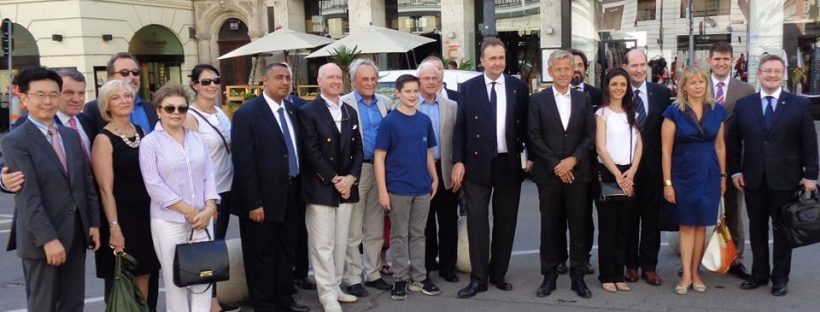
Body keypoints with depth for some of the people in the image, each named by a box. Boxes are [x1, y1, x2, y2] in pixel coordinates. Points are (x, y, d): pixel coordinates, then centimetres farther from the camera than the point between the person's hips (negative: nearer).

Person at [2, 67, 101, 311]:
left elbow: (87, 182, 13)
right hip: (41, 240, -6)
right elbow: (28, 196, -16)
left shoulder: (71, 135, 11)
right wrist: (48, 238, -21)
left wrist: (94, 223, 7)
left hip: (77, 234, 6)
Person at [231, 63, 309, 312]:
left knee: (286, 252, 17)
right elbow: (243, 162, -16)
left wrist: (299, 188, 8)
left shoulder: (292, 110, 10)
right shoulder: (247, 113, -11)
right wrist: (253, 202, -19)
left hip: (291, 196, 7)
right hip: (263, 199, -7)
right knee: (262, 256, 7)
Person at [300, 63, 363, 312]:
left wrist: (351, 177, -5)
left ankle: (336, 287, 23)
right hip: (320, 189, -5)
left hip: (346, 187, 6)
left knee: (340, 242, 11)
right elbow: (311, 152, -12)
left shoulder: (351, 112, 14)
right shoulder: (308, 111, -4)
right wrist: (334, 179, -14)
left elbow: (358, 149, 11)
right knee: (323, 245, -1)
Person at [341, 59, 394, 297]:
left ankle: (373, 274, 25)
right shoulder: (344, 104, -7)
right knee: (353, 231, 2)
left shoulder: (386, 103, 10)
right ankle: (353, 278, 12)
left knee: (376, 230, 14)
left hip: (380, 170, 5)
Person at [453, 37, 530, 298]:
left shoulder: (518, 87, 5)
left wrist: (531, 156, 2)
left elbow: (525, 125, 8)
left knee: (505, 221, 9)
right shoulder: (468, 88, 2)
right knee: (477, 220, -1)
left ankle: (498, 274, 23)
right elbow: (460, 127, 0)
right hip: (477, 163, -2)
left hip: (509, 164, 2)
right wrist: (458, 161, -6)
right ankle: (479, 278, 7)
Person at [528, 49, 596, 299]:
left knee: (578, 227, 5)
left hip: (577, 172, 2)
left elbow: (590, 136, 4)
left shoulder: (583, 100, 9)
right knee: (549, 227, 5)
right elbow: (534, 137, -4)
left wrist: (573, 160, -11)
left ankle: (578, 277, 16)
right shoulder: (538, 100, 2)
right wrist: (555, 165, -10)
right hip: (548, 173, -1)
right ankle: (549, 276, 15)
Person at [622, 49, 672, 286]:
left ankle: (649, 266, 19)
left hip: (653, 166, 2)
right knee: (628, 218, 10)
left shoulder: (661, 93, 2)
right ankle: (631, 265, 22)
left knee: (651, 218, 9)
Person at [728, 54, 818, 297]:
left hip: (785, 179, -2)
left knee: (782, 229, 9)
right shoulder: (743, 105, 4)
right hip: (753, 179, 2)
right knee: (757, 228, 11)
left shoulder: (799, 104, -1)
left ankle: (780, 277, 21)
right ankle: (759, 274, 24)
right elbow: (733, 141, 8)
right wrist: (735, 170, 1)